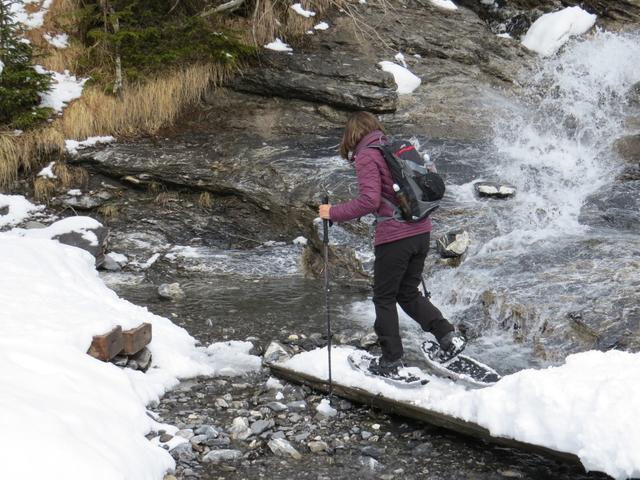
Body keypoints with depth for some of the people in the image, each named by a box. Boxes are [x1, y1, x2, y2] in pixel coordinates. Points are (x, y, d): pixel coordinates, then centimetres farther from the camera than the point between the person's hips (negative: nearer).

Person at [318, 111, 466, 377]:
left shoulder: (366, 156, -9)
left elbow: (369, 200, -19)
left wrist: (333, 213, -10)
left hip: (394, 236, -7)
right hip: (421, 231, 8)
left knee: (384, 298, 9)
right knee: (408, 294, 21)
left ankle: (391, 361, 15)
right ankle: (449, 336, 8)